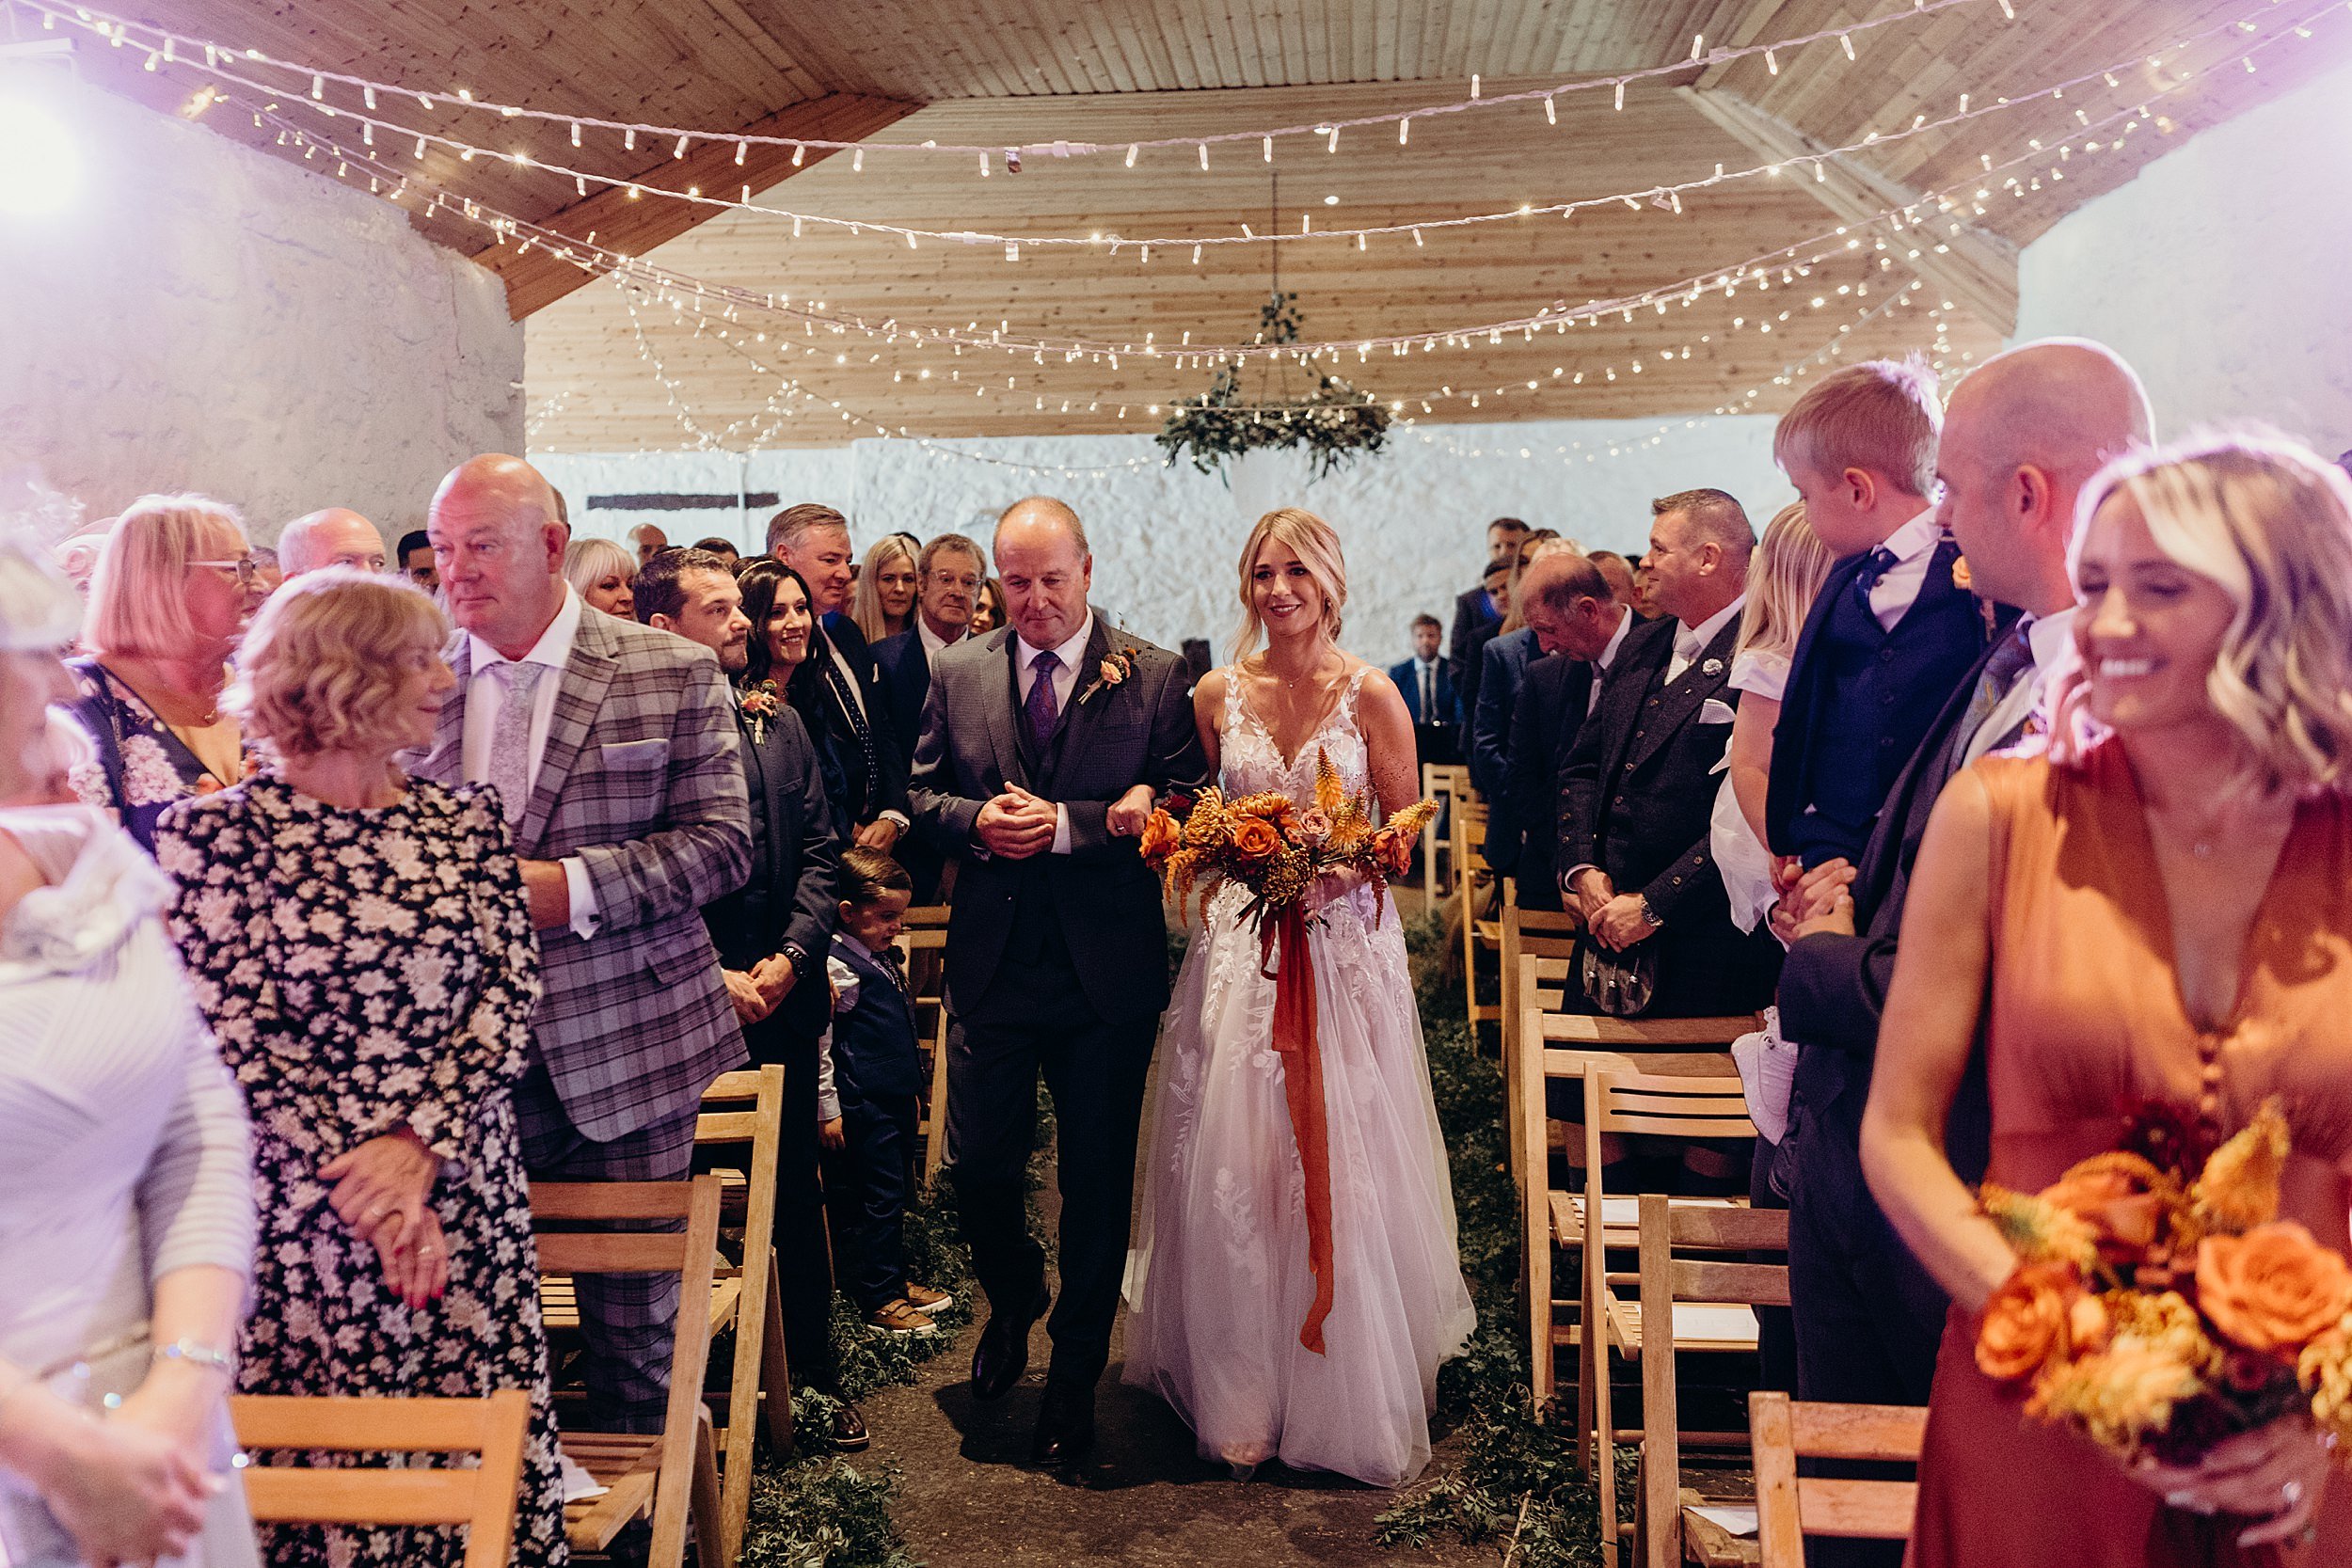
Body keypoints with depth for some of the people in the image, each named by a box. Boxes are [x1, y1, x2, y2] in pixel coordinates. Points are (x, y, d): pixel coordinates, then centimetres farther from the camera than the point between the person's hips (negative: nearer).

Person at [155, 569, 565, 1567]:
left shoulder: (466, 822, 7)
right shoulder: (217, 832, -5)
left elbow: (509, 995, 0)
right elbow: (229, 1038, -8)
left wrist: (417, 1147, -13)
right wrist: (363, 1188, -12)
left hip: (466, 1203, 3)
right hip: (301, 1218, -3)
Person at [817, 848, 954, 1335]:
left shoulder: (885, 958, 12)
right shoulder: (836, 968, -16)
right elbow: (819, 1044, -16)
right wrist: (828, 1109, -15)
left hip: (896, 1099, 9)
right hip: (861, 1106, -9)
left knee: (895, 1193, 17)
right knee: (878, 1199, -3)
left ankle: (895, 1279, 29)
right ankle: (878, 1300, 6)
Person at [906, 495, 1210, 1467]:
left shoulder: (1153, 677, -4)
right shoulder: (958, 674, 6)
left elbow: (1187, 802, -9)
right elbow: (923, 796, 10)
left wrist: (1067, 825, -20)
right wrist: (975, 821, -12)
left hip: (1107, 971, -2)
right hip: (992, 962, 2)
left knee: (1098, 1181, 9)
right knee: (979, 1163, 7)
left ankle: (1075, 1376, 29)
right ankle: (1013, 1303, 40)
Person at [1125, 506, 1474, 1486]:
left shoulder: (1371, 695, -4)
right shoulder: (1217, 693, 4)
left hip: (1344, 945, -2)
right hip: (1240, 946, 2)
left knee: (1340, 1166, 2)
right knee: (1232, 1165, 4)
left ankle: (1350, 1396, 21)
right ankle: (1242, 1396, 20)